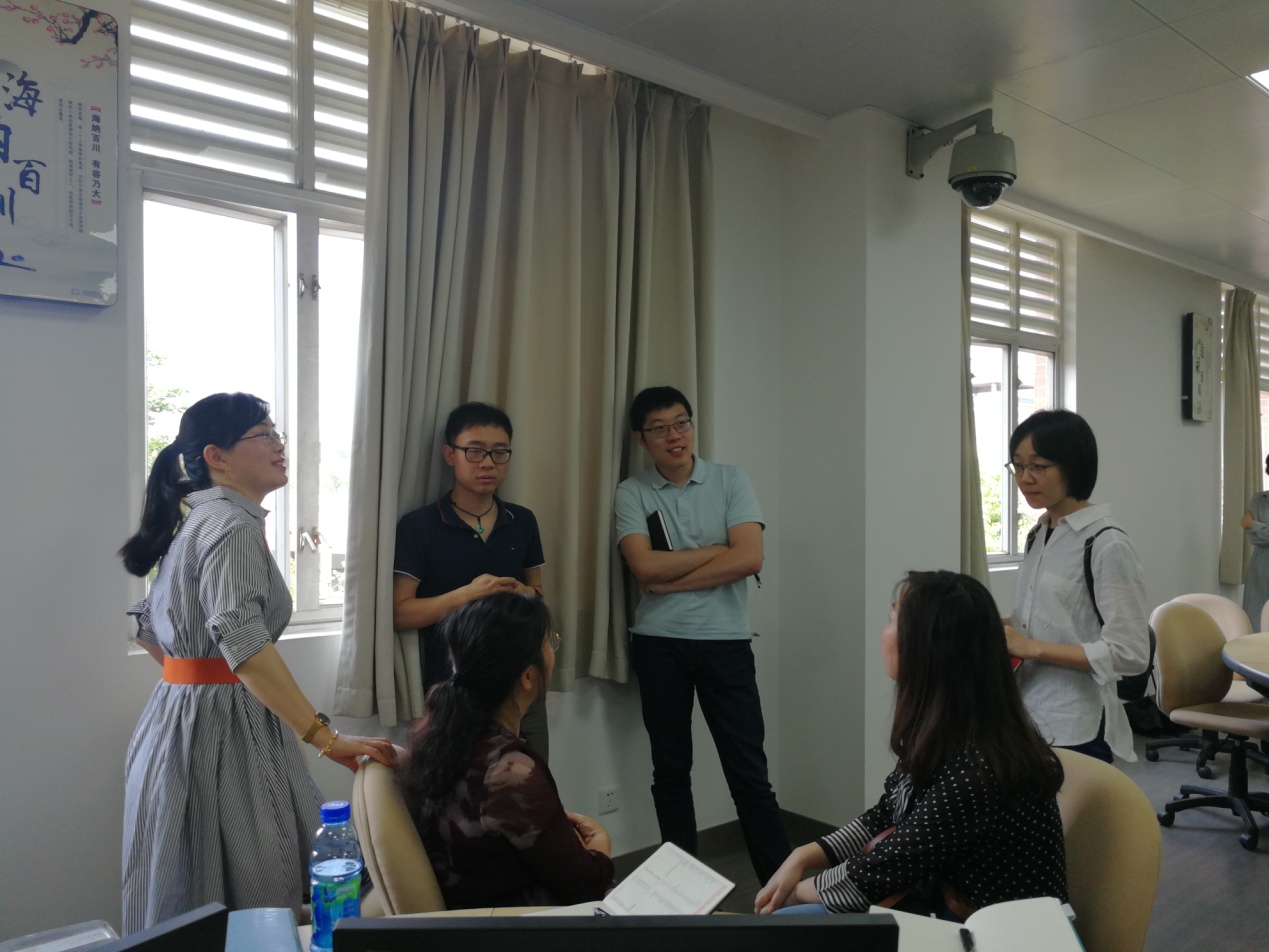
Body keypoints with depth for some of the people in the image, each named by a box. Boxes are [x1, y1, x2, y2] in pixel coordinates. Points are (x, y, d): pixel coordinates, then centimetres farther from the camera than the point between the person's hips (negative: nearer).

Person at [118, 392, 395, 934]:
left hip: (176, 719, 10)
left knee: (187, 917, 18)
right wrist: (326, 738, -32)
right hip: (222, 728, -10)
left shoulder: (193, 519, 14)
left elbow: (148, 626, 22)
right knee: (250, 909, -1)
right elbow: (243, 640, -30)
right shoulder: (235, 524, -17)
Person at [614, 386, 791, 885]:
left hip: (726, 641, -1)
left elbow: (749, 559, -12)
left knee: (749, 773, 1)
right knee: (670, 771, 12)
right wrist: (716, 550, -7)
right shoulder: (632, 493, 1)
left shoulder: (731, 481, 1)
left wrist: (671, 581, -11)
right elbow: (646, 567, -13)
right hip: (659, 645, 1)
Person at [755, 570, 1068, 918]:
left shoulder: (975, 768, -31)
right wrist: (803, 857, -3)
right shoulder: (940, 733, -3)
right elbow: (884, 818, 9)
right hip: (943, 899, 7)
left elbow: (876, 876, -22)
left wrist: (796, 891, -6)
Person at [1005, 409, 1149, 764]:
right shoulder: (1038, 535, 8)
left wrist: (1032, 648, -20)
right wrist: (1001, 630, -1)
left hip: (1075, 730, -7)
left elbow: (1129, 653, -17)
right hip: (1027, 719, 7)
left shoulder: (1107, 545, -14)